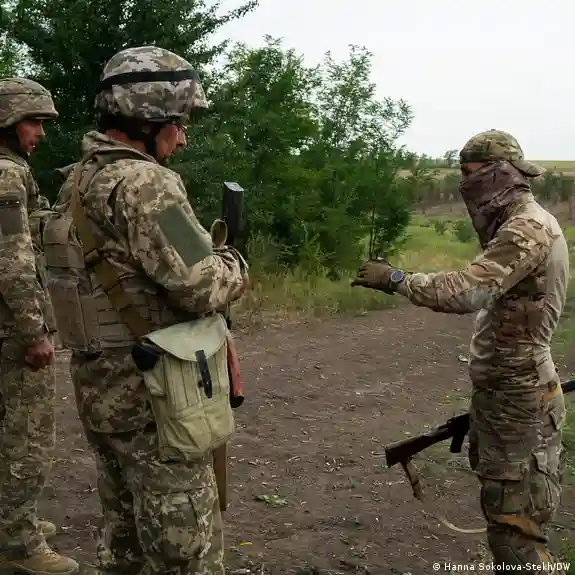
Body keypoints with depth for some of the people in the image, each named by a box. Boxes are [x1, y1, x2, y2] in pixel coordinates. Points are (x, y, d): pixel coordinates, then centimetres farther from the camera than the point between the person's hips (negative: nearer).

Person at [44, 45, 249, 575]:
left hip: (102, 388, 9)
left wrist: (204, 252, 10)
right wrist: (234, 266, -1)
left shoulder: (78, 182, 9)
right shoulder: (144, 182, -20)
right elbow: (202, 289, -21)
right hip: (154, 398, -9)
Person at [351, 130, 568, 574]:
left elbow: (466, 292, -32)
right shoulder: (517, 225, 15)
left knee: (516, 527, -4)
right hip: (504, 392, 10)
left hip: (517, 399, -10)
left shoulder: (529, 228, -18)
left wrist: (394, 278, -22)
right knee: (505, 511, 18)